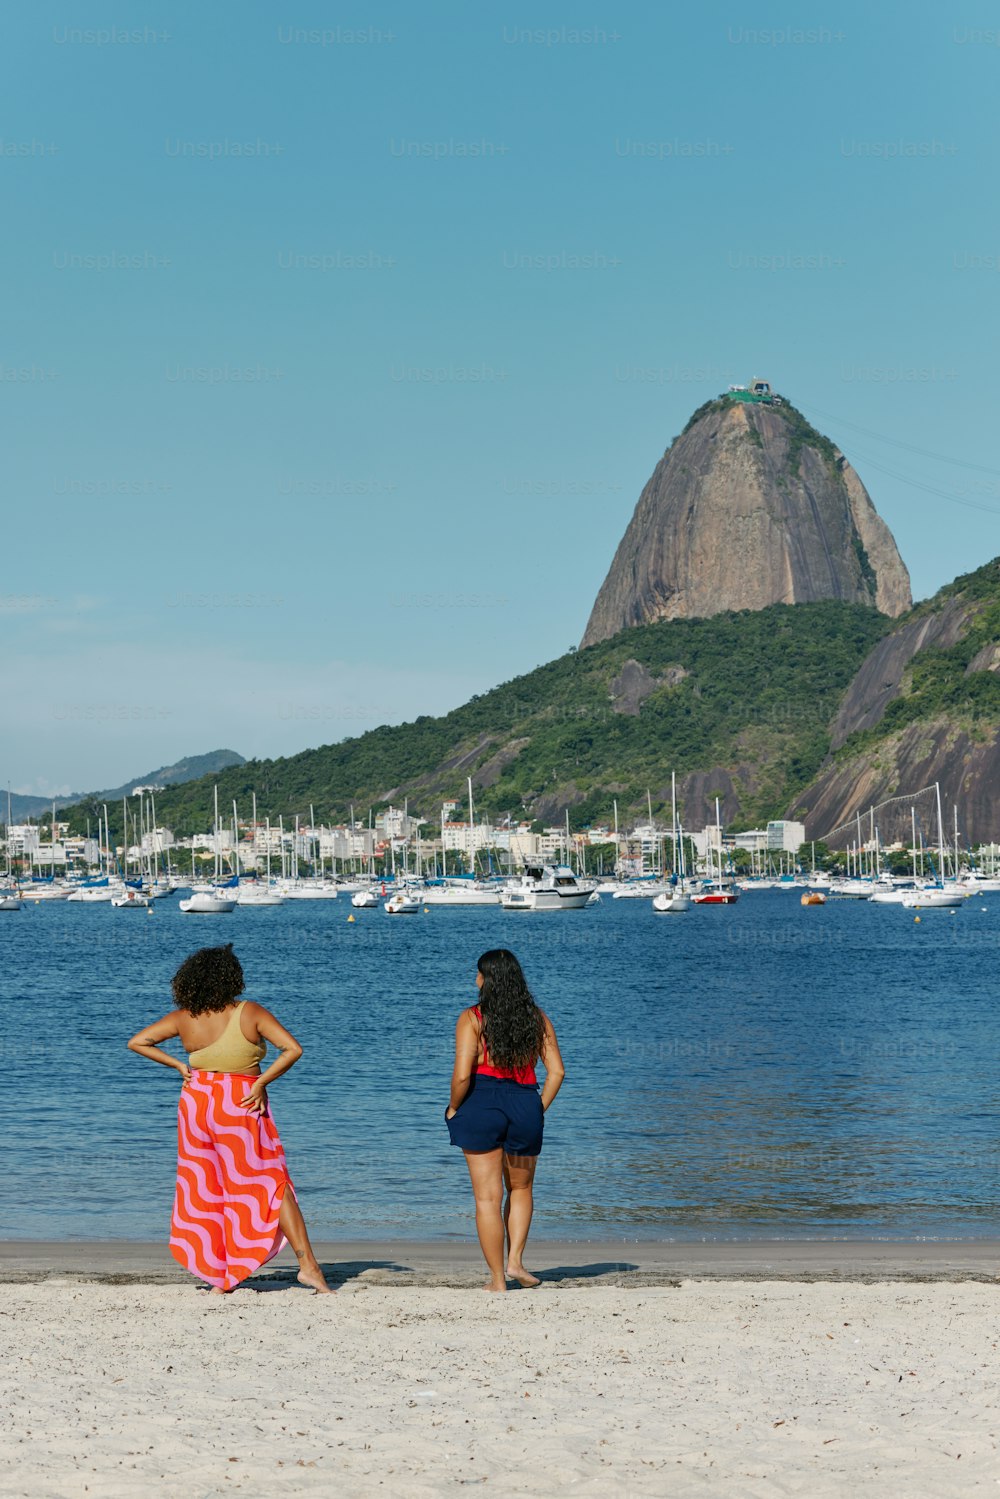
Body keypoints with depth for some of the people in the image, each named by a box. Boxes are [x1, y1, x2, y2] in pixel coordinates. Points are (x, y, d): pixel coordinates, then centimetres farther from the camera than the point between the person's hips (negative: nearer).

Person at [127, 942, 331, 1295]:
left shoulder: (184, 1018, -3)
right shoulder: (249, 1013, -12)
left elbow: (137, 1042, 2)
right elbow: (293, 1049, -17)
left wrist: (178, 1065, 2)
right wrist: (261, 1082, -10)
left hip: (196, 1104, 3)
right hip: (243, 1105, -3)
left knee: (205, 1189, 13)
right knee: (272, 1185, 4)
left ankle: (220, 1277, 13)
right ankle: (307, 1264, -2)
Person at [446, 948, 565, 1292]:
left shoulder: (472, 1018, -8)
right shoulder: (537, 1018, 5)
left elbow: (462, 1075, -16)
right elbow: (557, 1071, 1)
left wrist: (454, 1108, 0)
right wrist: (539, 1109, 11)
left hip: (481, 1107, -3)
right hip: (525, 1106, 3)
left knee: (488, 1197, 5)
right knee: (521, 1189, 24)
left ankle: (497, 1280, 8)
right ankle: (515, 1260, 11)